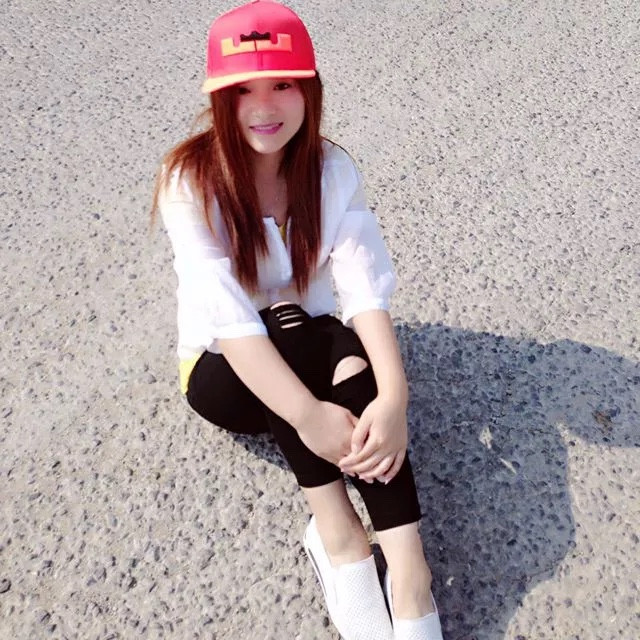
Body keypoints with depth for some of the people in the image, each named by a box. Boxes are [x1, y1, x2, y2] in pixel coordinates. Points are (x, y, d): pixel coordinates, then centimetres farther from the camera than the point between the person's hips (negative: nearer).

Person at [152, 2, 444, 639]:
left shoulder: (331, 168, -10)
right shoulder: (191, 179, -20)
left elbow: (367, 289, -22)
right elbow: (227, 316, -31)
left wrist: (393, 396, -39)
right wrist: (308, 416, -42)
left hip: (313, 356, 2)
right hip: (225, 373, -2)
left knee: (352, 357, -32)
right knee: (285, 323, -34)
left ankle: (408, 568, -37)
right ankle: (339, 536, -31)